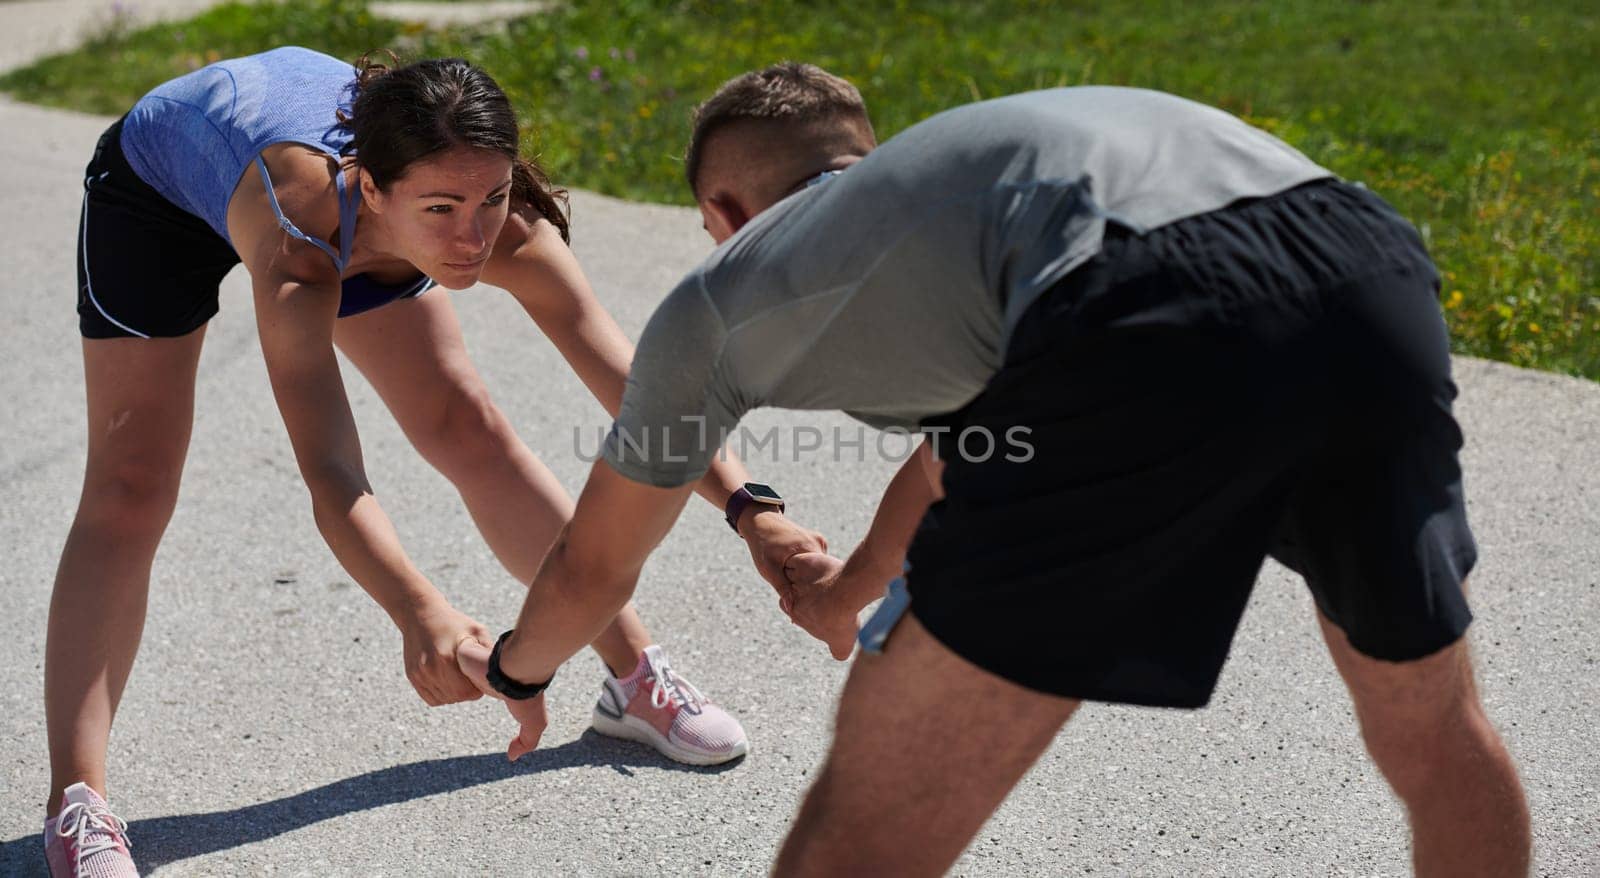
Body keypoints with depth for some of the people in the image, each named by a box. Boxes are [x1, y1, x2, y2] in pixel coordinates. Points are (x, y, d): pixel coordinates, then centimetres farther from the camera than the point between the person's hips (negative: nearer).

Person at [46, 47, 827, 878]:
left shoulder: (507, 232, -35)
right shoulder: (297, 245, -48)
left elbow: (635, 387, -33)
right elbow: (329, 474, -56)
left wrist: (750, 510, -44)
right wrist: (415, 612, -71)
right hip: (157, 184, -4)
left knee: (471, 433, 1)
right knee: (129, 489, -13)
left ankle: (635, 675, 13)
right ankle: (76, 806, -9)